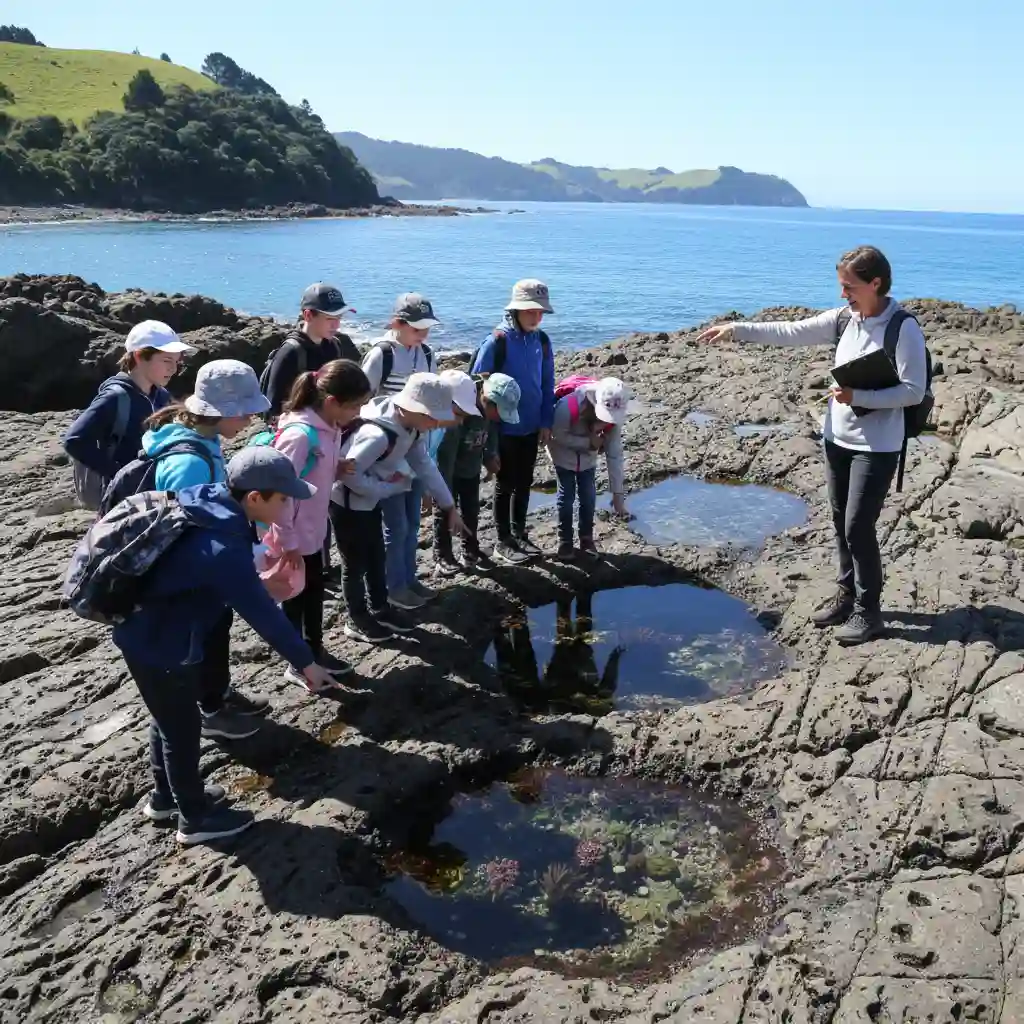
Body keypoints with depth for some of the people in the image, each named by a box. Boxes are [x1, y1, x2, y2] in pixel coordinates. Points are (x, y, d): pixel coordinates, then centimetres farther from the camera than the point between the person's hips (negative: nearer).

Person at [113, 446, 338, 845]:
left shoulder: (205, 502, -6)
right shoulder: (222, 548, -33)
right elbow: (262, 613, -29)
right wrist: (307, 663, -20)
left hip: (146, 629, 9)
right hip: (160, 643, -9)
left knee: (168, 718, 26)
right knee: (182, 727, 10)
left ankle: (165, 796, 47)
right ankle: (195, 817, 31)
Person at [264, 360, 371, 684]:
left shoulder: (330, 427, -3)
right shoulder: (300, 435, -29)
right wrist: (288, 543, -20)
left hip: (314, 529, 8)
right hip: (294, 536, -8)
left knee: (315, 590, 22)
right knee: (297, 596, 9)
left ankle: (316, 651, 40)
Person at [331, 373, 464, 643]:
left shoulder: (412, 427, -8)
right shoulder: (378, 434, -36)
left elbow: (425, 465, 1)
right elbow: (349, 475, -32)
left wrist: (450, 507, 1)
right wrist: (391, 487, -20)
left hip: (369, 500, 8)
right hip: (346, 502, -8)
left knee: (377, 557, 19)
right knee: (356, 563, 6)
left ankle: (381, 609, 36)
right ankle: (357, 621, 24)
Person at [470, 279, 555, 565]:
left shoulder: (541, 340, 1)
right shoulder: (497, 341, -16)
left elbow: (547, 383, 8)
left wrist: (546, 422, 4)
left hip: (531, 427, 5)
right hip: (505, 429, -5)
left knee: (524, 483, 15)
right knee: (505, 484, 6)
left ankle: (519, 535, 30)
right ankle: (503, 543, 18)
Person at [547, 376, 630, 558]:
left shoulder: (614, 416, -25)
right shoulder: (569, 406, -40)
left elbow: (615, 455, -20)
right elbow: (557, 435, -25)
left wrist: (618, 493, -20)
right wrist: (588, 443, -32)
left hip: (588, 457, 3)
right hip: (564, 454, -3)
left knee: (589, 496, 3)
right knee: (566, 495, -2)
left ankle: (587, 538, 21)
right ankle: (565, 541, 13)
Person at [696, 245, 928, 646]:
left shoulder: (904, 328, -15)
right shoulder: (843, 318, 2)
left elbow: (913, 391, -16)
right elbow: (791, 333, 3)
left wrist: (858, 397, -24)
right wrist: (736, 329, -2)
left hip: (876, 447, -6)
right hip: (837, 438, 6)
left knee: (858, 527, -4)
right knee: (841, 522, 15)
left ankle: (868, 611, 10)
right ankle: (846, 593, 31)